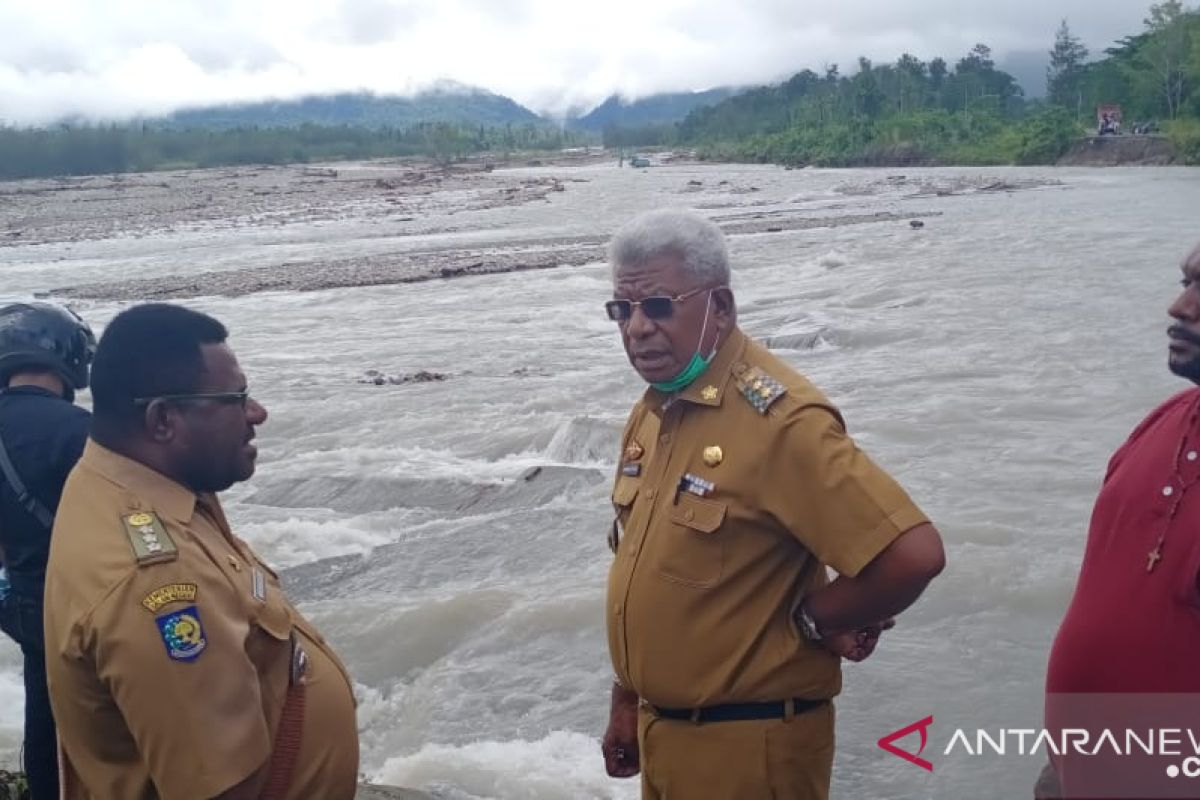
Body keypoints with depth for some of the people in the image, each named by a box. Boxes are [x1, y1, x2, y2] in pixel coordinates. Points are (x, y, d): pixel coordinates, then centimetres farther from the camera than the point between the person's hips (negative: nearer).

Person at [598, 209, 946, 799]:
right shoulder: (651, 412, 4)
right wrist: (627, 702, 14)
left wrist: (810, 622, -15)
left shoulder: (777, 417, -23)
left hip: (744, 743, -7)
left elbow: (913, 554, -30)